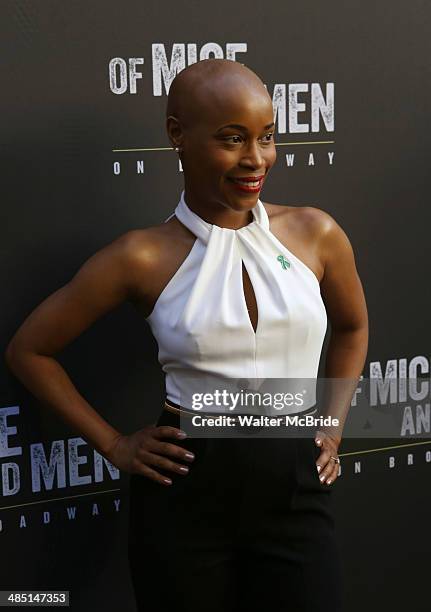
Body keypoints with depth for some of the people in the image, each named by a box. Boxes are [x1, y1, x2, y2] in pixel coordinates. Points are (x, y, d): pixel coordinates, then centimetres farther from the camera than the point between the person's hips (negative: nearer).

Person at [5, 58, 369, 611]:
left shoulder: (315, 234, -2)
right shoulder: (143, 257, -8)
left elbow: (352, 328, 19)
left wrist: (331, 425, 11)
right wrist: (113, 445, 1)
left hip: (296, 489, 2)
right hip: (184, 493, -1)